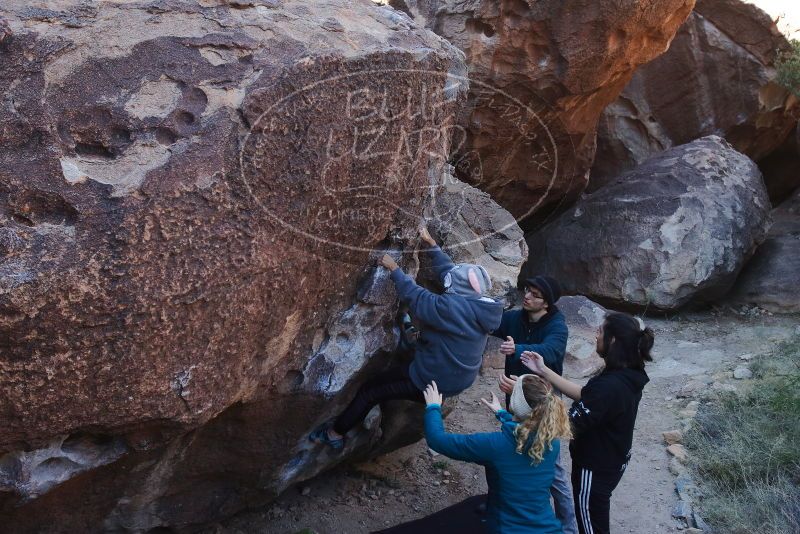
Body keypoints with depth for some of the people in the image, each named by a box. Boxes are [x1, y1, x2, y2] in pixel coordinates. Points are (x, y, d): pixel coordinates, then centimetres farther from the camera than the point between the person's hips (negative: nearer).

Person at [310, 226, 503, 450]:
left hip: (433, 382, -8)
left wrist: (394, 268, -8)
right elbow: (449, 270, 7)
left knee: (369, 391, 6)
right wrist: (431, 244, 14)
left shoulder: (452, 308, -30)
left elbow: (414, 297, -21)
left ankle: (335, 433, 20)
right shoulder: (478, 306, -3)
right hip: (460, 379, 8)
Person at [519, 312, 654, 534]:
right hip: (609, 461, 8)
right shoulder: (626, 376, -5)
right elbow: (583, 395, 3)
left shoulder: (609, 387, -35)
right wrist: (544, 371, -1)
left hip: (595, 467, -8)